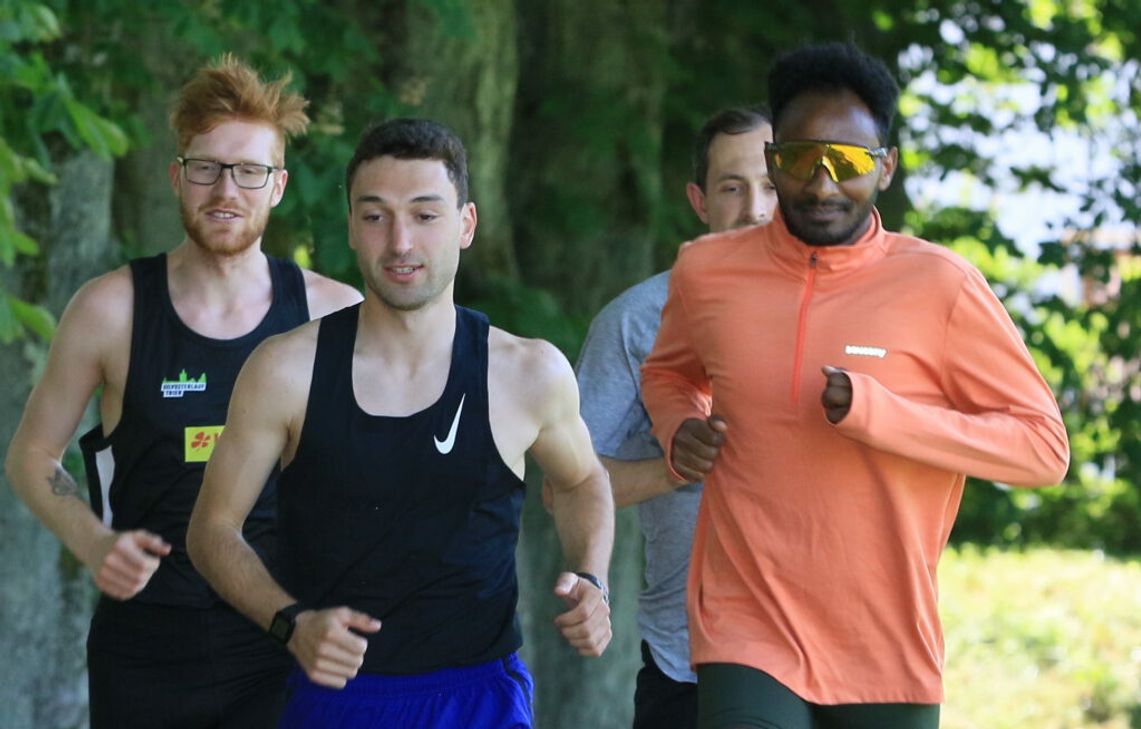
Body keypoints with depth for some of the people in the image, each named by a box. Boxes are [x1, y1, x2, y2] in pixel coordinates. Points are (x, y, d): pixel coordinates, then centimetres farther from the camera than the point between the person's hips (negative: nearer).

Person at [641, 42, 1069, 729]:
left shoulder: (941, 286, -6)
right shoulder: (706, 272, 4)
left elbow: (1044, 447, -6)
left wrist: (872, 411, -17)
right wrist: (680, 429, 2)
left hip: (889, 652, -1)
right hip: (748, 639, 1)